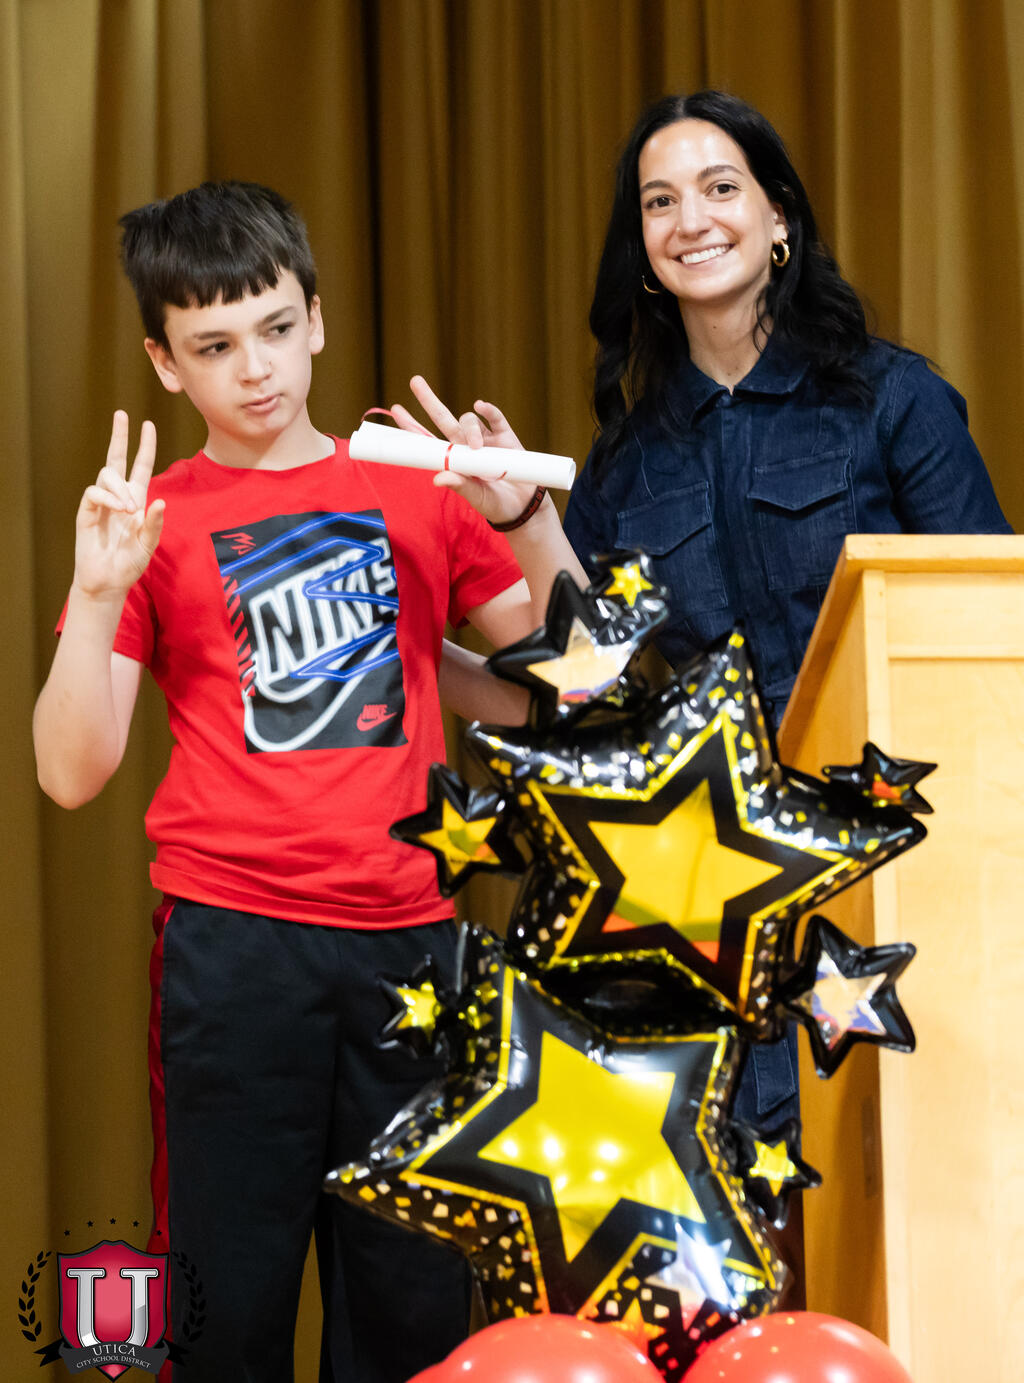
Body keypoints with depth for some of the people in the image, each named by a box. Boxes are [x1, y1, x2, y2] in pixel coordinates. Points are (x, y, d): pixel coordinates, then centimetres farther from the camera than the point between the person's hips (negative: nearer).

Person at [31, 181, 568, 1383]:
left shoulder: (413, 488, 13)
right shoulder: (155, 519, 7)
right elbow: (71, 773, 1)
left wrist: (526, 522, -2)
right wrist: (96, 595, -11)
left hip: (408, 933, 2)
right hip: (231, 944, -2)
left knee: (414, 1286, 4)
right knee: (231, 1281, 0)